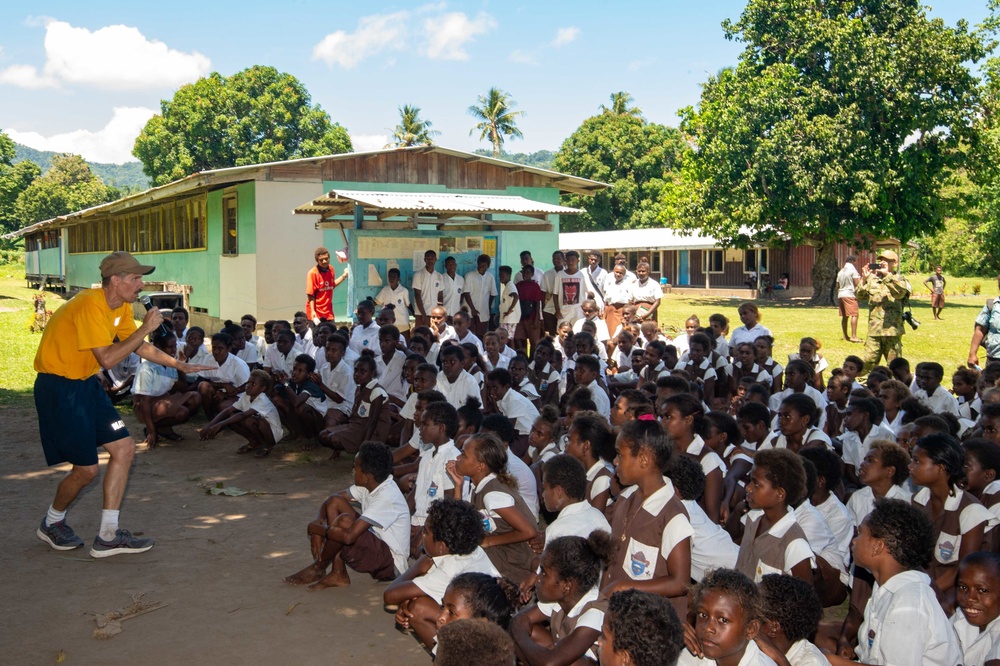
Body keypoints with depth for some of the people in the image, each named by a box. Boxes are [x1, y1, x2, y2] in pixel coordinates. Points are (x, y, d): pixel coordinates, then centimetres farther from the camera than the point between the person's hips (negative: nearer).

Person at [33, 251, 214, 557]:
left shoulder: (122, 306, 4)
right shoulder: (90, 305, -24)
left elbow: (140, 346, 16)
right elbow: (107, 358, -28)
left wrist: (180, 365, 10)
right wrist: (146, 328, -24)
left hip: (87, 384, 9)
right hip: (58, 387, -9)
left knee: (124, 448, 1)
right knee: (86, 469, -5)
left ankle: (108, 537, 8)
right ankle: (51, 524, 26)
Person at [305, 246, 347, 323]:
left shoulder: (331, 270, 5)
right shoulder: (313, 273, -14)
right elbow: (310, 294, -15)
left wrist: (344, 276, 14)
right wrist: (312, 311, -20)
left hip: (328, 312, 6)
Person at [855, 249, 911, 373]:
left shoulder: (899, 280, 3)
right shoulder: (872, 279, 12)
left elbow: (900, 292, -19)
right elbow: (860, 296, 4)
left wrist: (887, 275, -21)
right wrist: (864, 279, -10)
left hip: (892, 329, -3)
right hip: (874, 329, 3)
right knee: (868, 362, 1)